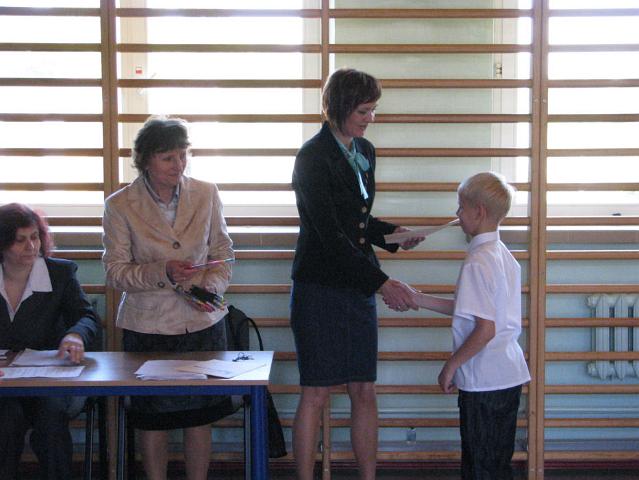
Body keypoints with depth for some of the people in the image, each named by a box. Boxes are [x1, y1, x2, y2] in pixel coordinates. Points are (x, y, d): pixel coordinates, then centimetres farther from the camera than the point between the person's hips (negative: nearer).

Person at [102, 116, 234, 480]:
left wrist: (211, 287, -12)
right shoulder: (120, 205, -7)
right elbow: (116, 272, -7)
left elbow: (223, 253, 7)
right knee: (153, 419, 9)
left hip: (203, 323, 2)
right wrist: (162, 272, -23)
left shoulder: (207, 194, 0)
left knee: (200, 415, 9)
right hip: (148, 325, -2)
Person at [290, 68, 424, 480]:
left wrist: (391, 233, 3)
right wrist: (382, 283, -23)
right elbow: (330, 235, -20)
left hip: (358, 288, 7)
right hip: (320, 289, -7)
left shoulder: (365, 151, 10)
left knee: (365, 392, 9)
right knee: (316, 395, 1)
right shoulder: (313, 157, -14)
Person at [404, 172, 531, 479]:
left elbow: (485, 329, -24)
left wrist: (451, 366, -12)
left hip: (484, 383, -9)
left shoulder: (477, 262, -19)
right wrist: (418, 299, 16)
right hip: (509, 376, 9)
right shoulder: (504, 255, 9)